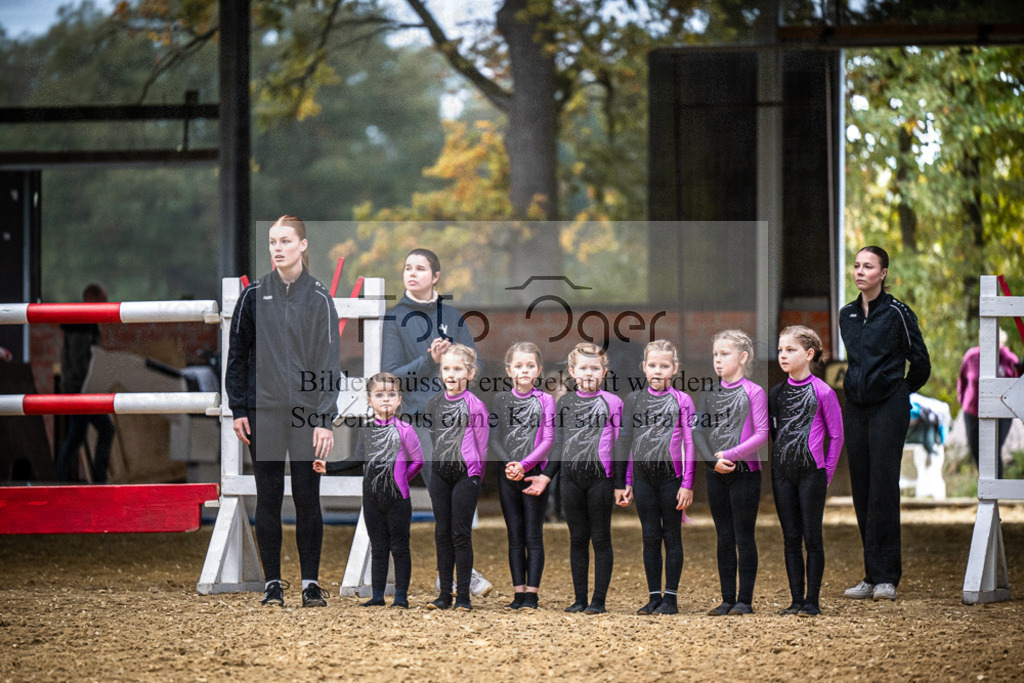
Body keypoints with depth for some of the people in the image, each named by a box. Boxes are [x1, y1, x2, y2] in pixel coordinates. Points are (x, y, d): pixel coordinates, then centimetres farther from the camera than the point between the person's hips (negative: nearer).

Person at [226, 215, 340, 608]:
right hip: (263, 411, 1)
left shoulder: (318, 298, 1)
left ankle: (311, 583, 8)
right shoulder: (253, 296, 5)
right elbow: (237, 354, 9)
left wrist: (325, 418, -8)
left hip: (307, 413, -1)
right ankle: (273, 583, 8)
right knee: (268, 496, 2)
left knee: (307, 497, 0)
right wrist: (238, 409, 2)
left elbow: (329, 359, -1)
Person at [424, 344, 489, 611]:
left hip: (466, 474, -5)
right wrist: (435, 464, 13)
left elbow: (482, 445, -4)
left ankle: (463, 594, 2)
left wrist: (476, 475, -5)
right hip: (440, 474, 5)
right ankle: (444, 593, 10)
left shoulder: (475, 405, -7)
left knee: (461, 534, -4)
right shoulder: (434, 404, 8)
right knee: (442, 533, 6)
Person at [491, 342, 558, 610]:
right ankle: (518, 592, 9)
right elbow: (494, 439, 3)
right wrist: (508, 463, -14)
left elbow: (549, 441, -6)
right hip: (508, 476, 3)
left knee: (533, 537, -2)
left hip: (535, 474, -3)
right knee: (515, 538, 6)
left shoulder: (546, 401, 0)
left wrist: (524, 465, -16)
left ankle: (531, 593, 0)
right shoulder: (501, 400, 7)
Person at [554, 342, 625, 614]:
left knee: (601, 538, 0)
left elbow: (620, 445, -1)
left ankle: (599, 600, 3)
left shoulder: (612, 402, -1)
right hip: (571, 477, 4)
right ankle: (580, 599, 12)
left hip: (601, 477, -4)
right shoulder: (565, 402, 10)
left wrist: (622, 484, -5)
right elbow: (558, 443, 15)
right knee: (577, 538, 8)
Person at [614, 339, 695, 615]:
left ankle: (671, 597, 7)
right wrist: (622, 481, 7)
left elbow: (689, 444, -2)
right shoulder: (634, 399, 7)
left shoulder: (682, 400, -1)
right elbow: (625, 441, 10)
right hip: (643, 477, 3)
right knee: (650, 537, 6)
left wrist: (687, 484, -6)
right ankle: (654, 596, 11)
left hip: (671, 476, -3)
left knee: (672, 536, 3)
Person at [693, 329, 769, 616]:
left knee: (744, 538, -2)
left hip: (745, 472, -5)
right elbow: (698, 431, 5)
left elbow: (762, 434, -10)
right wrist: (713, 460, -9)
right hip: (716, 474, 5)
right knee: (724, 539, 9)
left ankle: (745, 600, 2)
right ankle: (727, 598, 14)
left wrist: (732, 454, -17)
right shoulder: (708, 393, 9)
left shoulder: (753, 392, -5)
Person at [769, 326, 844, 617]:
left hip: (811, 473, -5)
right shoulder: (775, 393, 8)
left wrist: (826, 473, -3)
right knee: (791, 538, 7)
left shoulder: (822, 392, -6)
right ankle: (796, 599, 11)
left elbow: (836, 435, -2)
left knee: (812, 538, 0)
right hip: (782, 472, 5)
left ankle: (812, 601, 4)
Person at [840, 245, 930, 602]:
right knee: (862, 492, 4)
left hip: (888, 408, -6)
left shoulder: (897, 313, -6)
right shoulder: (847, 315, 11)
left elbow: (920, 363, 3)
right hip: (855, 409, 6)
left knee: (883, 490, -10)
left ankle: (885, 577, -10)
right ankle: (872, 576, 8)